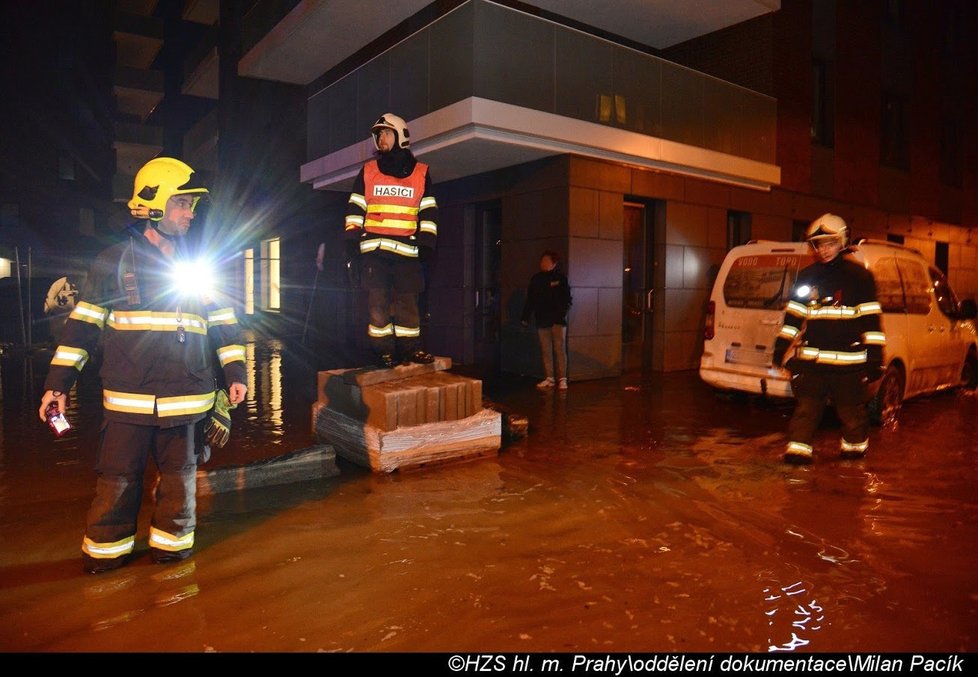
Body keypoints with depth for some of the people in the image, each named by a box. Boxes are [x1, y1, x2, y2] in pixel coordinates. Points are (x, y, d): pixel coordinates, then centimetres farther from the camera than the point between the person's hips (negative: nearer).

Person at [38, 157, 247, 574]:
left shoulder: (199, 265, 11)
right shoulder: (115, 261, 3)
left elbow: (223, 322, 13)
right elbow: (82, 323, 4)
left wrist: (235, 374, 5)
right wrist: (58, 383, 0)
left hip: (187, 396, 2)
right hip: (128, 398, -2)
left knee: (179, 475, 10)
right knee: (118, 477, 5)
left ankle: (171, 541, 27)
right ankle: (107, 547, 25)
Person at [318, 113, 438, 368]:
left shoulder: (421, 173, 10)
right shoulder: (368, 171, 11)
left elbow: (428, 212, 9)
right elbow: (355, 209, 10)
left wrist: (427, 244, 1)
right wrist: (351, 240, 0)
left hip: (407, 249, 0)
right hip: (374, 248, 1)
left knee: (408, 300, 1)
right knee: (378, 300, -2)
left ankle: (410, 348, 10)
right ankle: (384, 351, 4)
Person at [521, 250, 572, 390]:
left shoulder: (560, 278, -1)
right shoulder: (536, 279, 9)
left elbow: (567, 297, -5)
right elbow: (530, 300, 12)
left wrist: (564, 310, -22)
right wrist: (525, 317, 9)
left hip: (558, 320, -4)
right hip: (542, 320, 4)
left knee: (560, 349, -2)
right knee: (546, 351, 7)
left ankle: (562, 379, 3)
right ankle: (549, 378, 14)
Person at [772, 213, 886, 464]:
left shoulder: (858, 276, 0)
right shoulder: (807, 276, 11)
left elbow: (871, 319, -2)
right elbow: (793, 314, 14)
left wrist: (874, 356, -6)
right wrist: (782, 346, 9)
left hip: (849, 359, -2)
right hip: (811, 358, 3)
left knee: (852, 407, 10)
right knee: (806, 406, 0)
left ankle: (855, 446, 28)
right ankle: (798, 449, 3)